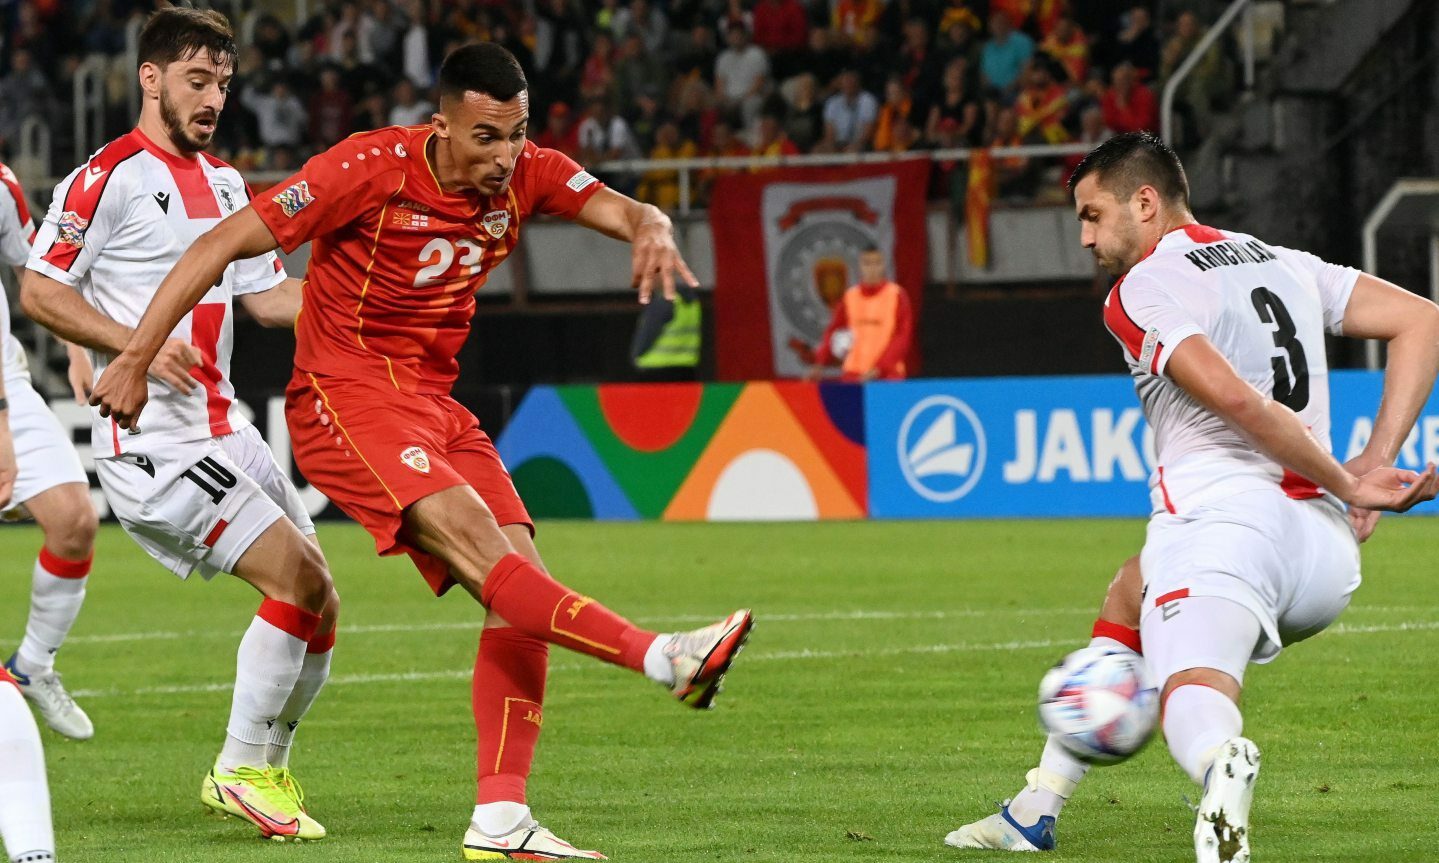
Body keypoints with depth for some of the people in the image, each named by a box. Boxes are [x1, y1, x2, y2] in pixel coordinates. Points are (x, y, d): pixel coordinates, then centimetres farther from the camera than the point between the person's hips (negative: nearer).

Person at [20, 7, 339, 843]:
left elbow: (267, 294, 21)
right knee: (297, 574, -18)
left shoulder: (223, 180, 16)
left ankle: (267, 769, 19)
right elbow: (38, 290, -11)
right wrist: (138, 345, -21)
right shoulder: (110, 177, -9)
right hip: (152, 436, -8)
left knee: (319, 604, 4)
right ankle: (242, 770, -6)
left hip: (222, 427, 8)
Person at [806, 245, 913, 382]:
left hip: (888, 375, -3)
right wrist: (820, 363, 0)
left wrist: (879, 368, -14)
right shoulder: (850, 297, 9)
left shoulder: (896, 295, 0)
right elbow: (832, 331, 15)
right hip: (853, 373, 3)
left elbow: (902, 338, -4)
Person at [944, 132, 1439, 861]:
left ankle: (1218, 760, -60)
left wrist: (1349, 487, -7)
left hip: (1222, 518, -8)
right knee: (1130, 596, 31)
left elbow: (1234, 397, -16)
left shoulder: (1138, 293, -1)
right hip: (1329, 556, 8)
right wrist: (1376, 464, 7)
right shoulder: (1288, 266, 21)